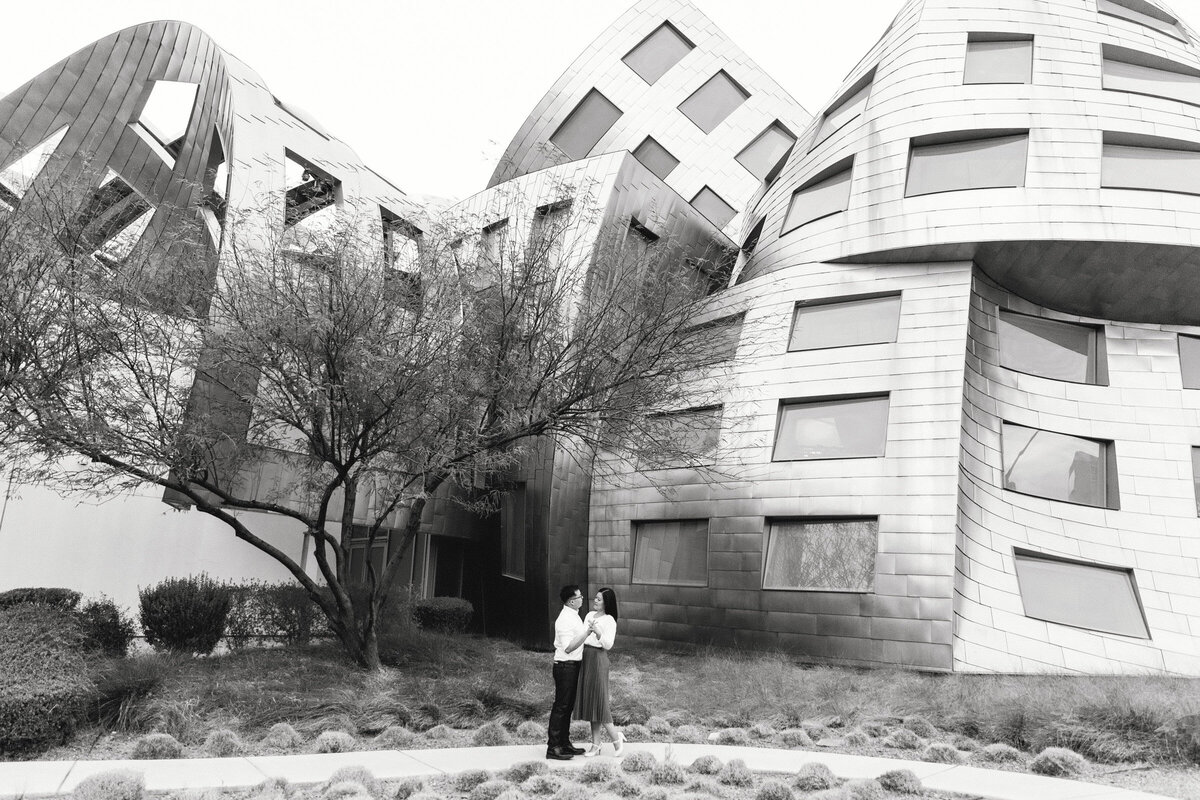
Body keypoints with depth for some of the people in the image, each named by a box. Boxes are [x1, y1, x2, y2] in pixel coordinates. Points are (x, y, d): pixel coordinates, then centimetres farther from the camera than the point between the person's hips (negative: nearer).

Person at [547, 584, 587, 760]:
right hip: (565, 666, -10)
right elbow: (568, 648, -29)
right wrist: (587, 632, -33)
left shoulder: (573, 616, 11)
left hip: (573, 665, 10)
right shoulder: (565, 619, -21)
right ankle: (553, 748, 3)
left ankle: (564, 744, 25)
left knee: (568, 706, 16)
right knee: (560, 706, -4)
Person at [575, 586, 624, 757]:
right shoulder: (589, 615, 12)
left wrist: (597, 631, -28)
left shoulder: (609, 621, -9)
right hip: (585, 659, 8)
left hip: (598, 659, -7)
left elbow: (608, 645, -17)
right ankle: (595, 745, 16)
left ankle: (616, 738, 11)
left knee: (599, 701, -5)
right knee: (589, 701, 9)